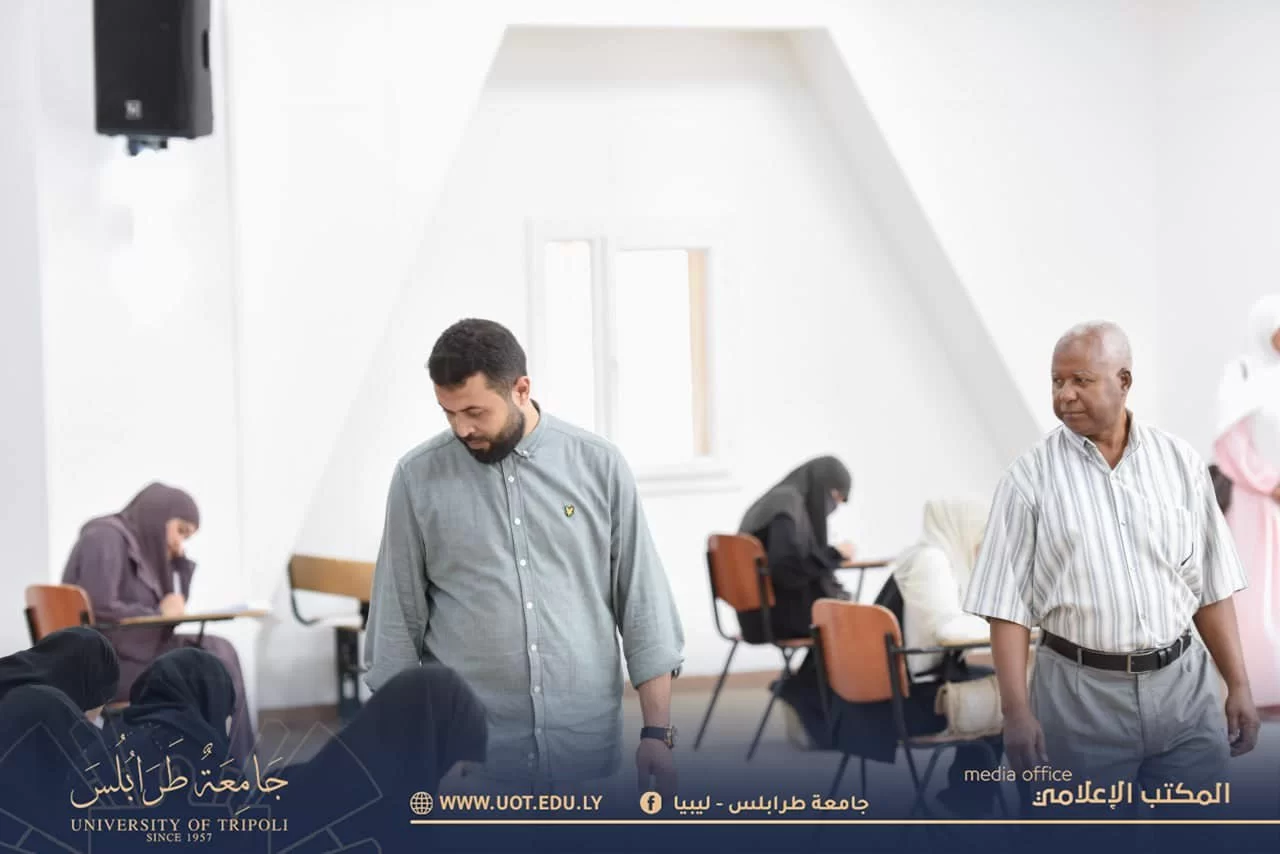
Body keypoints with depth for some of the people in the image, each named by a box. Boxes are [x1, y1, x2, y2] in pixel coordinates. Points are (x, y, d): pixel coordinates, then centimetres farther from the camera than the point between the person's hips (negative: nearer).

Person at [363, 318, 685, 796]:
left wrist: (657, 732, -1)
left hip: (587, 747, 0)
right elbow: (398, 619, 5)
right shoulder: (418, 477, 0)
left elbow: (643, 603, 3)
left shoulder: (599, 466, 1)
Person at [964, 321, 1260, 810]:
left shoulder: (1181, 463, 4)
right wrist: (1016, 711, -11)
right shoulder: (1030, 478, -4)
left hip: (1183, 686, 2)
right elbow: (1009, 606, -4)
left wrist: (1239, 686, 5)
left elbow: (1211, 588, 9)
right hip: (1080, 696, -2)